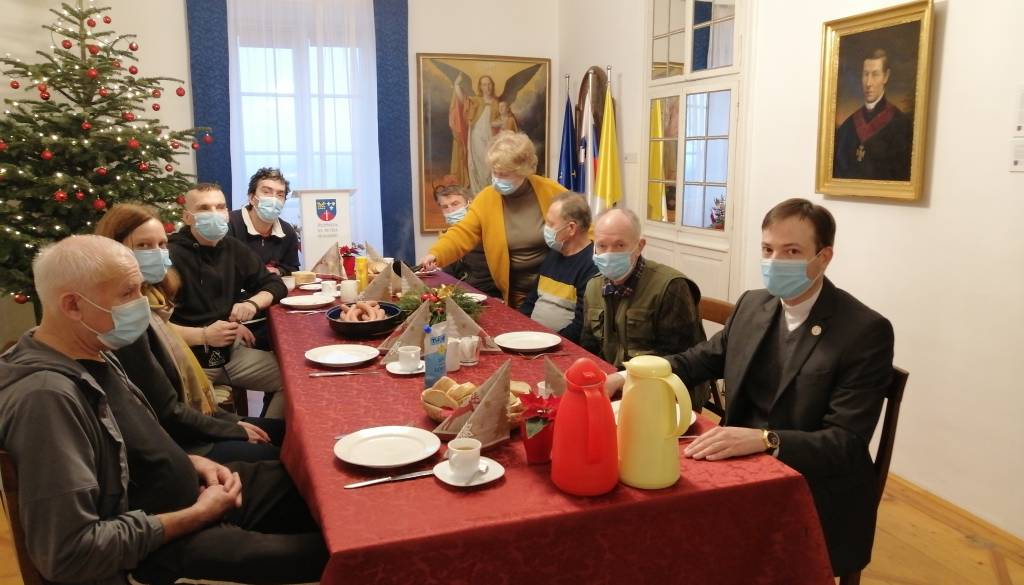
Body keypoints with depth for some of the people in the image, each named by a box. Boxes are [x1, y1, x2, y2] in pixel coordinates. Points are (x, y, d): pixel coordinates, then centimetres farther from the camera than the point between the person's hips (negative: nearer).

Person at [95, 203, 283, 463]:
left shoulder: (148, 303, 6)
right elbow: (165, 413, -22)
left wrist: (231, 420, 5)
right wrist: (234, 430, -11)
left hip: (179, 428, 9)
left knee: (284, 430, 11)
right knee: (275, 457, -9)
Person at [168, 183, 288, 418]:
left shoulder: (233, 249, 11)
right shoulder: (170, 256, -11)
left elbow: (274, 284, 19)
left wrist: (253, 303, -2)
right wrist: (203, 336, -22)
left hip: (232, 351, 7)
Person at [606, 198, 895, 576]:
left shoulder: (866, 331, -14)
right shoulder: (753, 305, 5)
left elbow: (847, 443, -18)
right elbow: (701, 360, 16)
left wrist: (763, 439, -34)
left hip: (814, 498, -5)